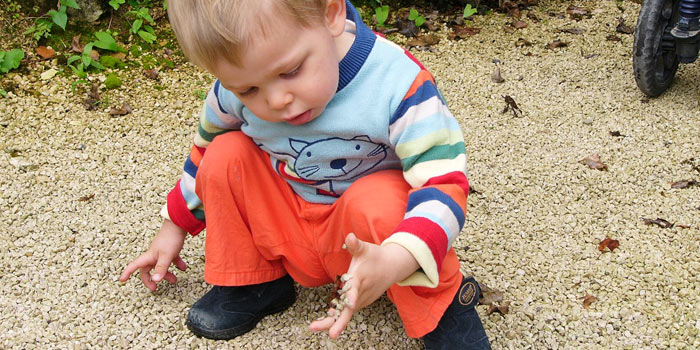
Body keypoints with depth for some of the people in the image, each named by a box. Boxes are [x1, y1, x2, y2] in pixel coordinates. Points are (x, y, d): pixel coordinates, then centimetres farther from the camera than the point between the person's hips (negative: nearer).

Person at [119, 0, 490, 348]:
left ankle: (440, 305, -10)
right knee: (226, 155, -15)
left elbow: (443, 181, -32)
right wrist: (174, 227, 14)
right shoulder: (236, 88, -14)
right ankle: (252, 282, 4)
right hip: (291, 241, 4)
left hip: (365, 242, -4)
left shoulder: (398, 83, -28)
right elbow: (205, 150, 8)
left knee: (376, 199, -35)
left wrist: (395, 261, -50)